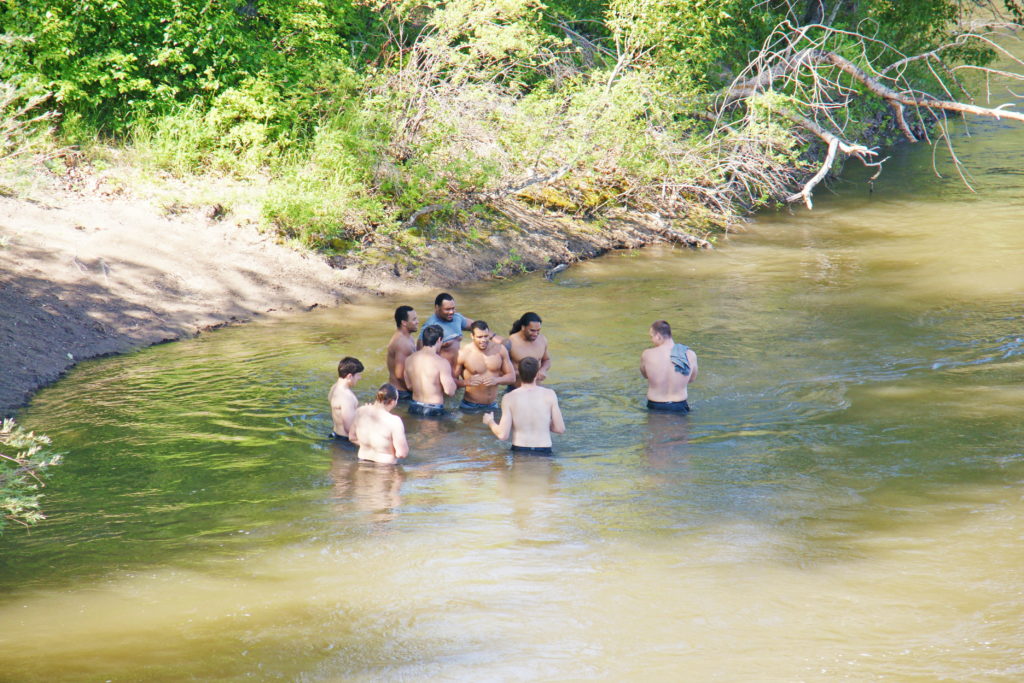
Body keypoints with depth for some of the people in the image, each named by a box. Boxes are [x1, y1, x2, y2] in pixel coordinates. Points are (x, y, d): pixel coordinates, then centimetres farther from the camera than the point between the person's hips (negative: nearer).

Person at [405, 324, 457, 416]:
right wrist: (452, 380, 3)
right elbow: (450, 391, -19)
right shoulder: (441, 362, -18)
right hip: (433, 410, -6)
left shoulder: (409, 359, 1)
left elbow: (409, 386, 12)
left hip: (414, 408, 6)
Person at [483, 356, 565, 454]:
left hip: (519, 451, -1)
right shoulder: (549, 395, -1)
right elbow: (560, 429, 3)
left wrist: (490, 422, 16)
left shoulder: (509, 398, -3)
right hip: (544, 452, 1)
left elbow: (503, 435, -5)